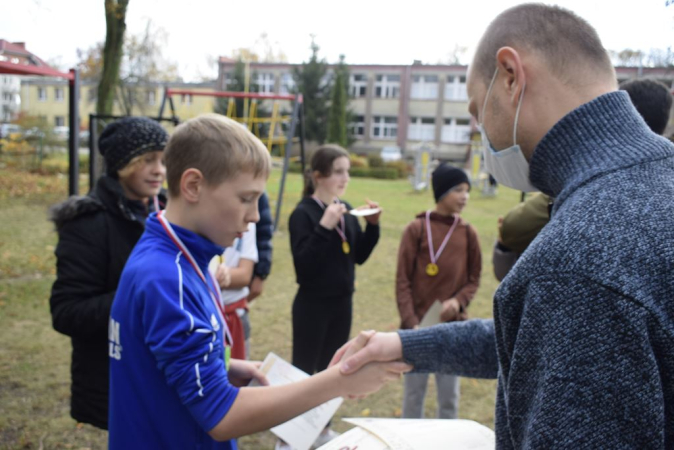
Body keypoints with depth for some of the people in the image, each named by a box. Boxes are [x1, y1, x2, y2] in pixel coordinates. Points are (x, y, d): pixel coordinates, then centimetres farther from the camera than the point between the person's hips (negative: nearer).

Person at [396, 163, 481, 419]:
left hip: (453, 327, 2)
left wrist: (458, 301, -12)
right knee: (414, 392, 8)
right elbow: (402, 280, -6)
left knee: (449, 394, 10)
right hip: (418, 325, -2)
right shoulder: (416, 229, -5)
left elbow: (474, 279, 8)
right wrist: (411, 323, -13)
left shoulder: (468, 233, 3)